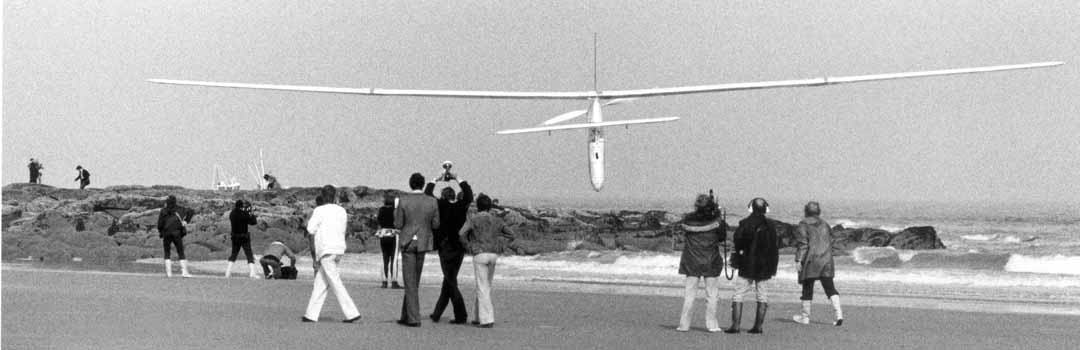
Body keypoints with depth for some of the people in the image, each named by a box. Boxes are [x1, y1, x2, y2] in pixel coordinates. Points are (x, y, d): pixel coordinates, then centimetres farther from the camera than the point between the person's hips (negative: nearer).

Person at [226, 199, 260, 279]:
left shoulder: (232, 214, -1)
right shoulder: (244, 214, -16)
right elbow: (253, 222, -10)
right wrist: (252, 214, 5)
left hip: (235, 237, 5)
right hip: (244, 237, -5)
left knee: (233, 254, 17)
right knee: (249, 255, 1)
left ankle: (228, 272, 13)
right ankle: (252, 272, -7)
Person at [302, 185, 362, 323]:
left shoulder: (320, 211, -8)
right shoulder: (341, 211, 8)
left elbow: (311, 229, -5)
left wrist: (311, 218, 11)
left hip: (326, 250, -7)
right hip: (339, 248, 7)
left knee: (336, 283, -7)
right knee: (320, 283, 12)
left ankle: (352, 313, -12)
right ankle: (311, 314, 12)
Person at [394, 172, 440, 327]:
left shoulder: (403, 200, -10)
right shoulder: (432, 202, -3)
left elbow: (398, 224, -8)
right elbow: (435, 225, 2)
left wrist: (396, 213, 12)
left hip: (407, 243, -3)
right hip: (423, 244, 3)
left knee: (410, 282, 0)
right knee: (414, 281, 15)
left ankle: (414, 318, -7)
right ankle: (406, 316, 20)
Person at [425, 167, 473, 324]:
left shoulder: (441, 206, -12)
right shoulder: (462, 206, 0)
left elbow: (427, 195, -2)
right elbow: (469, 194, 19)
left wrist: (436, 180, 9)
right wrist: (458, 179, 22)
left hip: (446, 250, -5)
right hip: (460, 248, 5)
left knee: (451, 283, -1)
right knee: (448, 281, 14)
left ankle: (461, 316, -7)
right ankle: (437, 314, 23)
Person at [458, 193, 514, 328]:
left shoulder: (473, 220, -3)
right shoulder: (497, 220, 9)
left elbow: (461, 234, -17)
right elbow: (511, 235, 6)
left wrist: (468, 247, -5)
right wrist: (499, 247, 6)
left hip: (479, 255, -5)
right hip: (493, 255, 5)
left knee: (482, 288, -4)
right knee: (485, 287, 15)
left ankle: (487, 320, -11)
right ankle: (480, 318, 20)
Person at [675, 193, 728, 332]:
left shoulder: (688, 220, -7)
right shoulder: (715, 221, -12)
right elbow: (722, 238, -1)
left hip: (692, 262, 2)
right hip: (711, 262, -2)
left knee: (689, 293, 6)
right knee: (712, 294, 7)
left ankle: (684, 324, 3)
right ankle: (712, 324, 6)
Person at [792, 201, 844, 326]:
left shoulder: (804, 224, -4)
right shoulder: (825, 224, 14)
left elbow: (802, 243, -12)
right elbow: (830, 242, 19)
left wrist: (798, 260, -12)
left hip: (810, 260, -5)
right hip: (826, 260, 5)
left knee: (807, 288, 7)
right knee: (830, 288, 1)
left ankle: (805, 316, 16)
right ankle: (839, 314, -13)